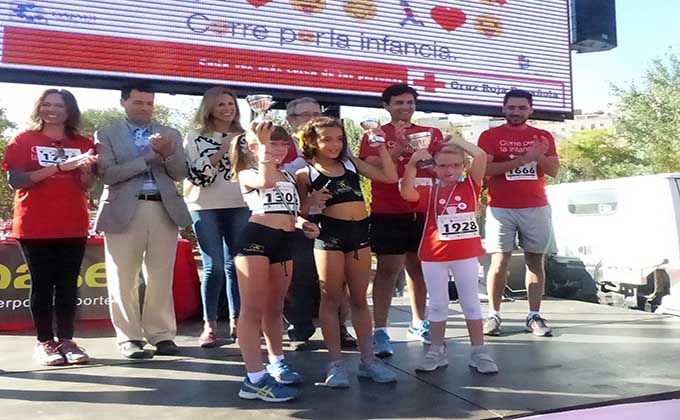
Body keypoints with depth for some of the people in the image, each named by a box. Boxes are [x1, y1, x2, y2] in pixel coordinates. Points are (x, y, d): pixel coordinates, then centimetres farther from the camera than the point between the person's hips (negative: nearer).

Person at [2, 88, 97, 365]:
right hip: (35, 226, -2)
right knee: (42, 284, 0)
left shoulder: (82, 144, 11)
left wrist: (86, 169, -14)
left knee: (68, 283, 4)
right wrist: (59, 167, -18)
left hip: (73, 225, 3)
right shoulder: (23, 141, 2)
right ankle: (44, 342, 8)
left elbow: (87, 186, 9)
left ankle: (66, 340, 10)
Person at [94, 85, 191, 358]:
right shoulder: (106, 135, 7)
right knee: (123, 279, 2)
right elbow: (108, 175, -6)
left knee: (161, 277, 4)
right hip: (124, 211, -2)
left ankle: (162, 334, 13)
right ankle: (129, 337, 14)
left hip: (164, 210, 2)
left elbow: (180, 174, 7)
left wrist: (167, 153, -12)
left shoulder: (170, 134, 14)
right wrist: (149, 156, -10)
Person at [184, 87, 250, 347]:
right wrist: (221, 152, -14)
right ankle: (209, 325, 5)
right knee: (214, 267, -7)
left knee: (236, 265, 6)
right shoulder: (195, 137, 4)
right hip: (206, 207, -3)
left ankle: (236, 322, 17)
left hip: (241, 206, 3)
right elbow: (197, 175, -8)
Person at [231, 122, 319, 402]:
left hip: (283, 242, 7)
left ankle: (276, 364, 31)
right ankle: (255, 379, -4)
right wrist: (262, 144, -20)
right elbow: (266, 181, -22)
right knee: (252, 309, -6)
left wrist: (302, 223, 12)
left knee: (275, 309, 17)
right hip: (256, 237, -7)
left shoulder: (288, 175, 22)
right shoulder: (247, 173, 1)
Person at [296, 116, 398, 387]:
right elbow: (299, 212, 6)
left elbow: (390, 176, 10)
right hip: (329, 235, -4)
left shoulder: (351, 163, 12)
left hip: (359, 233, 4)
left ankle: (368, 359, 20)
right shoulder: (306, 174, 3)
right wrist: (311, 202, -13)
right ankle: (336, 362, 14)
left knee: (359, 300, 11)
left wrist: (381, 147, 5)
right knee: (331, 300, 4)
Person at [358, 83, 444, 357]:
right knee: (388, 269, -8)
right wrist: (398, 149, -19)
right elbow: (370, 168, -8)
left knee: (419, 267, 10)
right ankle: (380, 330, -5)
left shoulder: (432, 134, 13)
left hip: (423, 211, 4)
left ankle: (418, 324, 22)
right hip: (388, 213, -4)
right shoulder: (376, 134, 4)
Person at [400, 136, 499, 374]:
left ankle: (478, 352, 19)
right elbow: (407, 194, -20)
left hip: (466, 254, 0)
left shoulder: (471, 183, 0)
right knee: (437, 304, 10)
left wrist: (458, 141, -6)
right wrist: (412, 164, -19)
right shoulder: (430, 187, -1)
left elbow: (481, 155, -13)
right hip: (433, 256, 0)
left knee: (471, 303, 9)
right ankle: (437, 351, 22)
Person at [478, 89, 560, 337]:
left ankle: (534, 316, 10)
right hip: (501, 209, -3)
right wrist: (522, 159, -16)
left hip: (536, 208, 3)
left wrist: (540, 156, -14)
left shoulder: (543, 137, 12)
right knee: (499, 261, -4)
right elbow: (484, 169, -10)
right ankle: (493, 315, 3)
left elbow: (554, 170, 7)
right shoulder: (490, 136, 3)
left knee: (535, 261, 4)